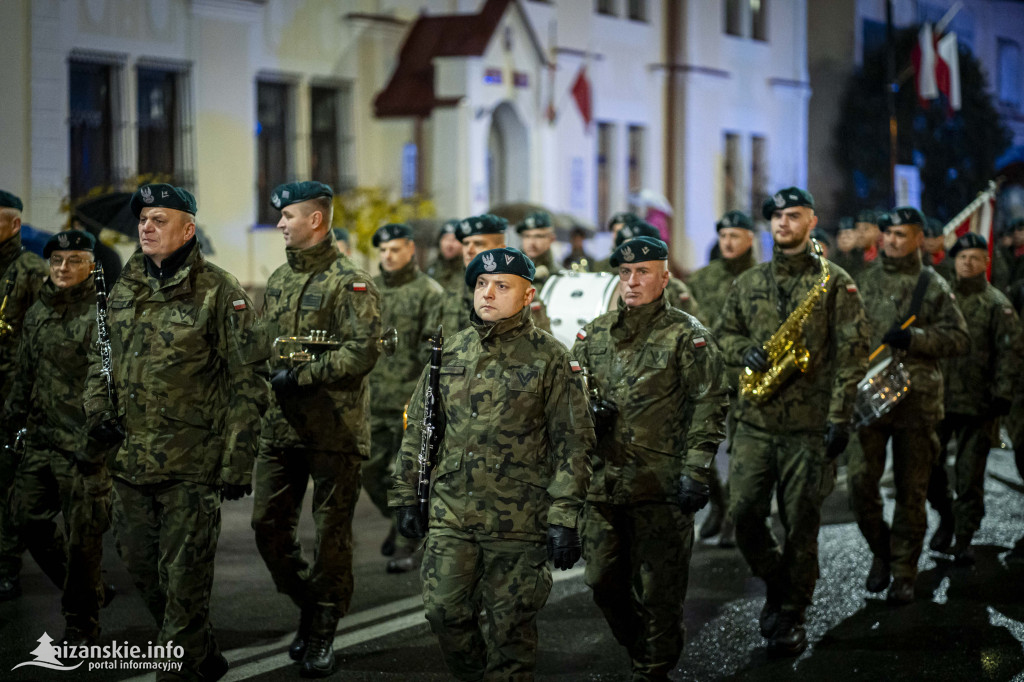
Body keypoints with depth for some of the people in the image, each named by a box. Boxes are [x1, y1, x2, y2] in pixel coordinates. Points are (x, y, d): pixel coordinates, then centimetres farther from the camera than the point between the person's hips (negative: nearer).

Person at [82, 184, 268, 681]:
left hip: (191, 465, -7)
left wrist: (237, 462, -12)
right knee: (141, 568, 14)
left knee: (184, 579, -3)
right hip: (129, 459, 7)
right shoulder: (123, 290, 10)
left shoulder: (218, 293, -8)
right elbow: (100, 356, 24)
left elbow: (248, 382, -8)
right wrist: (97, 407, 5)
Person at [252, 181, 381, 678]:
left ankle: (321, 637, 9)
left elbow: (362, 352, -18)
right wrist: (265, 380, 10)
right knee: (268, 525, 5)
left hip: (334, 431, -7)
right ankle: (309, 606, 24)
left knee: (331, 533, 0)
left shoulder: (350, 283, -8)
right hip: (280, 426, 7)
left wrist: (300, 376, -19)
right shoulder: (278, 281, 15)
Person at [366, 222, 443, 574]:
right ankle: (400, 520, 31)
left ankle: (408, 546, 4)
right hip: (372, 400, 6)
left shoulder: (429, 292, -4)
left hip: (410, 401, -6)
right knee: (370, 469, 8)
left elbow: (435, 348, -9)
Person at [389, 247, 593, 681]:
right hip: (450, 514, 4)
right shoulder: (450, 352, 9)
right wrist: (406, 496, 11)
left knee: (508, 627, 2)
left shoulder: (549, 359, -3)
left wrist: (565, 518, -10)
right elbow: (419, 428, 16)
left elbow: (574, 442, -4)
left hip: (518, 523, -4)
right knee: (445, 612, 1)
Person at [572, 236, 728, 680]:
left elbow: (710, 407, -6)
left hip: (661, 486, -5)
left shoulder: (686, 336, -3)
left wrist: (695, 472, -13)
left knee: (658, 592, -1)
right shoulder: (594, 335, 12)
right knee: (604, 584, 10)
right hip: (602, 482, 5)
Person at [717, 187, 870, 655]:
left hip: (809, 423, -4)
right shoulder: (747, 284, 13)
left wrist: (840, 417, -11)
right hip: (755, 421, 4)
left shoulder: (835, 283, -1)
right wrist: (743, 351, -3)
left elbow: (852, 352, -4)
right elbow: (725, 333, 22)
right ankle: (776, 583, 23)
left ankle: (791, 616, 13)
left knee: (800, 523, 0)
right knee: (744, 513, -2)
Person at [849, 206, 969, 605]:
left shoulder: (932, 286, 4)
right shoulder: (866, 280, 10)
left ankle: (903, 573, 13)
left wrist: (914, 338, -14)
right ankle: (881, 550, 16)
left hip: (917, 400, -1)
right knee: (860, 480, -8)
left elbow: (959, 339, 0)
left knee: (911, 490, 3)